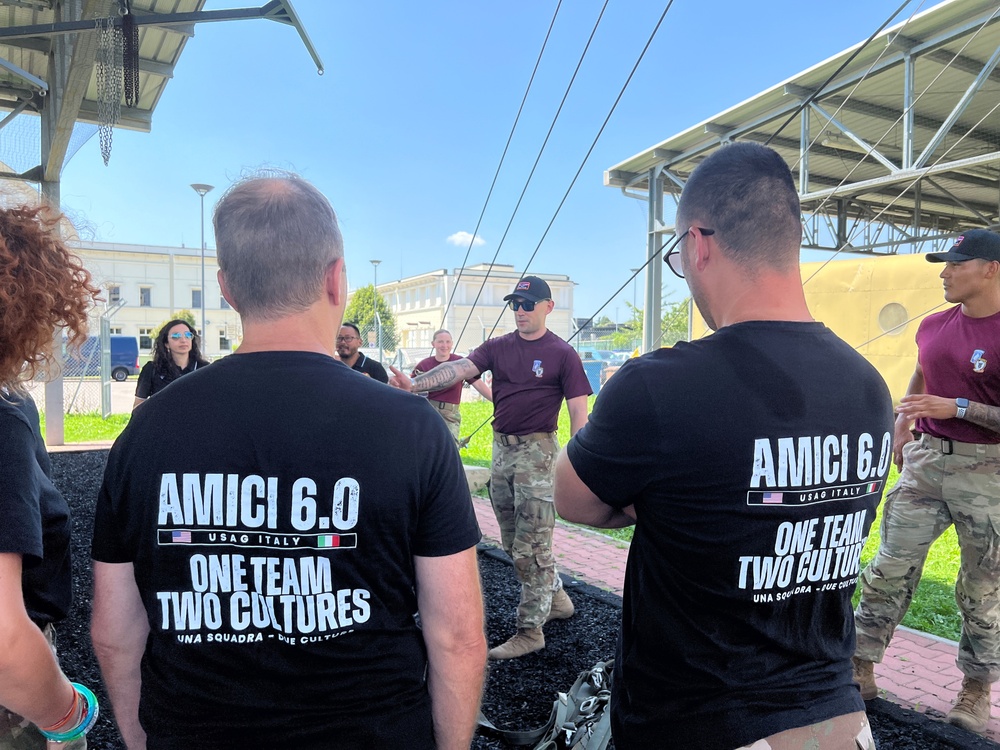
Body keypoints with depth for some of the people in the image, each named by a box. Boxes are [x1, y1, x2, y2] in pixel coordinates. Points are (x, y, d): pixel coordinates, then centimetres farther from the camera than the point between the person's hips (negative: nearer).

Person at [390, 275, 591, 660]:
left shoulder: (562, 353, -5)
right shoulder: (498, 347, 8)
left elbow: (578, 411, -7)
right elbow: (459, 369, -7)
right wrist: (415, 384, -23)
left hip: (537, 451, -6)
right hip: (501, 449, 6)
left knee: (530, 546, -2)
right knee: (513, 542, 15)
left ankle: (530, 631, 10)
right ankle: (556, 597, 35)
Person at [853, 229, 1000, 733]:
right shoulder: (933, 326, 7)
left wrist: (957, 408, -23)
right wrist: (902, 427, 13)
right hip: (924, 460, 6)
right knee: (890, 568, 6)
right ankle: (861, 669, 16)